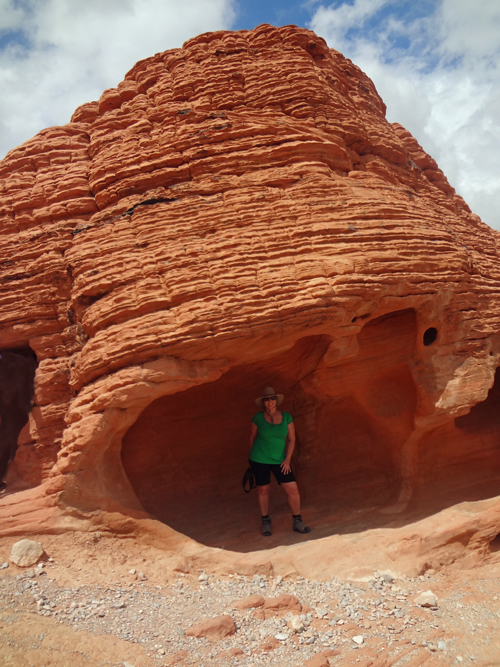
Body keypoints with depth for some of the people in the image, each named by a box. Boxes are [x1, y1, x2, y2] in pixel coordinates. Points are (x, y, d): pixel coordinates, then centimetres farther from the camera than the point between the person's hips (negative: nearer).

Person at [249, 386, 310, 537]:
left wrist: (287, 459, -9)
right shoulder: (258, 417, -8)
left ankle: (297, 522, 18)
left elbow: (291, 439, -1)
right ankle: (266, 522, 32)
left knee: (293, 490, -2)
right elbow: (252, 436, 6)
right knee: (263, 490, 10)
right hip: (259, 461, -1)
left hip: (279, 461, 1)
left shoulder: (286, 417, -5)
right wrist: (252, 455, 15)